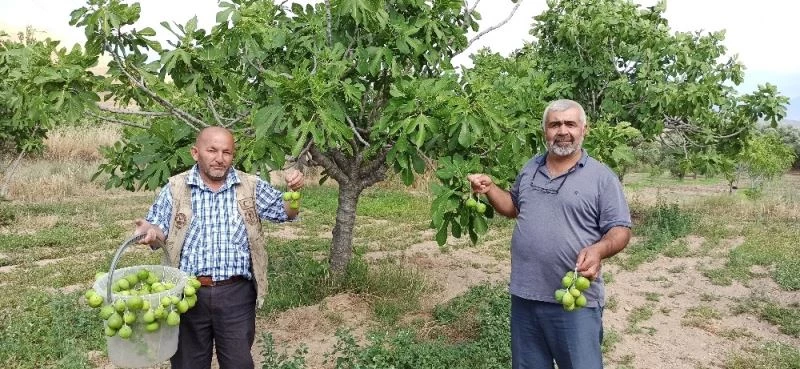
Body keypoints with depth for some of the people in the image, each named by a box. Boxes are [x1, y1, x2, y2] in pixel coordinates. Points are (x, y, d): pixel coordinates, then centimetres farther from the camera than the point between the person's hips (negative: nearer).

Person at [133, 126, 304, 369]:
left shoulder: (251, 186, 2)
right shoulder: (175, 188, 2)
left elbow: (285, 212, 3)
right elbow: (160, 232, 3)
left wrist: (293, 191, -17)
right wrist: (151, 231, -21)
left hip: (236, 294, 0)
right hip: (188, 293, 0)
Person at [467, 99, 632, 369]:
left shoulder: (602, 178, -6)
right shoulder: (529, 169, 10)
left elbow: (620, 230, -6)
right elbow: (514, 208, 22)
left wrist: (599, 249, -27)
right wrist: (489, 188, 5)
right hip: (525, 295, 5)